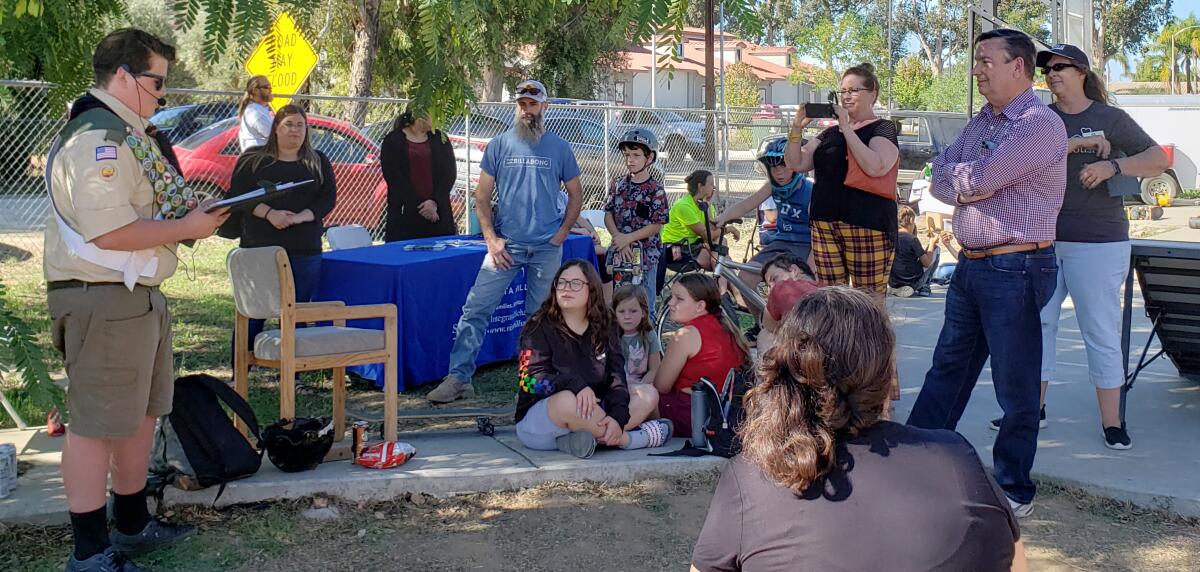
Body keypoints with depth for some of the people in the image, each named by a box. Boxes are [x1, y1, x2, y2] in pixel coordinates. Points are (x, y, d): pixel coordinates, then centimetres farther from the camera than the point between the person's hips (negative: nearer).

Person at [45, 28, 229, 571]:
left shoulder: (124, 134, 17)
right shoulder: (96, 138, -18)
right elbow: (109, 231, -26)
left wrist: (190, 215, 10)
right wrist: (188, 228, -16)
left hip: (138, 294, 11)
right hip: (102, 301, -11)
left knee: (141, 413, 19)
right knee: (97, 424, -3)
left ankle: (133, 524, 33)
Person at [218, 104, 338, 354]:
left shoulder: (318, 162, 14)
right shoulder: (253, 159, 9)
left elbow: (328, 198, 4)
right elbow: (239, 194, -1)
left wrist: (302, 216, -13)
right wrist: (268, 213, -17)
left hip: (304, 250, 2)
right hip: (260, 247, -2)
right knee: (252, 314, -2)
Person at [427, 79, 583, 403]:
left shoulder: (559, 148, 6)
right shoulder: (499, 145, 3)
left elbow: (576, 194, 13)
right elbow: (482, 197, 4)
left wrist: (562, 234, 1)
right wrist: (491, 239, -6)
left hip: (547, 248, 1)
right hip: (505, 244, 0)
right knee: (476, 309, -7)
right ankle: (458, 378, -3)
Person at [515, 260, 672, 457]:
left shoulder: (605, 326, 6)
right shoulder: (540, 326, -7)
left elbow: (616, 374, -4)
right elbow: (533, 380, -17)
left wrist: (618, 416, -22)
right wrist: (574, 384, -35)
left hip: (591, 413, 6)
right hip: (538, 416, -5)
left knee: (648, 394, -7)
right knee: (568, 400, -38)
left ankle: (587, 437, -26)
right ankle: (626, 439, -17)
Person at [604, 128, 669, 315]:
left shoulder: (655, 189, -7)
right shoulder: (618, 184, 6)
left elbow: (656, 225, -10)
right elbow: (608, 215, 5)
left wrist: (628, 238, -16)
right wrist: (619, 239, -10)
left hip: (644, 254, -3)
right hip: (618, 253, 4)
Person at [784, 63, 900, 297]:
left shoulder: (883, 129, 2)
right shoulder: (831, 132, 20)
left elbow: (875, 167, -18)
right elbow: (796, 163, 14)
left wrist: (846, 128, -15)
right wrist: (797, 128, -2)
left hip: (866, 227, -6)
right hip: (825, 226, 6)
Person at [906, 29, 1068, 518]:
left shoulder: (1040, 124, -13)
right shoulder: (980, 123, 15)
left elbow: (978, 179, -21)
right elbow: (939, 179, 7)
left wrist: (957, 176, -1)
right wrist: (968, 186, -12)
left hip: (1015, 270, -9)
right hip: (971, 265, 9)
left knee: (1015, 386, 2)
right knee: (947, 370, 16)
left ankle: (1015, 492, 14)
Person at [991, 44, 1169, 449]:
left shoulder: (1109, 118, 2)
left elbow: (1159, 160, -2)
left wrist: (1113, 165, -18)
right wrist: (1073, 145, -16)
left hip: (1097, 241, -4)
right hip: (1043, 239, 4)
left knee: (1101, 331, 0)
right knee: (1036, 324, 6)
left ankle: (1111, 422, 8)